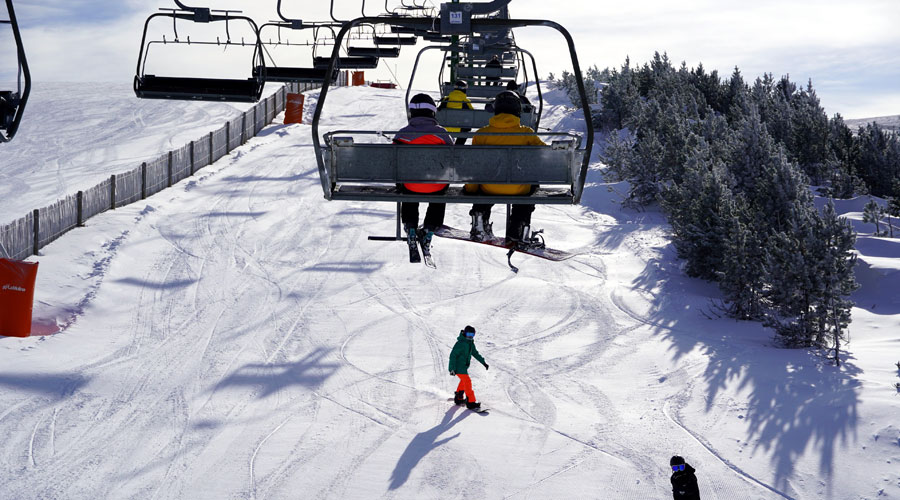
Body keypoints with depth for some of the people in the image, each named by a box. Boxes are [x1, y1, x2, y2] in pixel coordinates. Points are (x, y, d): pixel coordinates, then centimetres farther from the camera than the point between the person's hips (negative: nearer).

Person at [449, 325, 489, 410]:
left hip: (464, 366, 10)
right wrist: (452, 368, -27)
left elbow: (475, 353, 19)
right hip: (458, 367, -10)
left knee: (464, 381, 25)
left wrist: (483, 362, 18)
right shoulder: (460, 343, -22)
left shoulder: (470, 343, 6)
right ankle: (471, 402, -13)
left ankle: (458, 398, 40)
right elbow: (453, 355, -23)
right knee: (467, 382, -14)